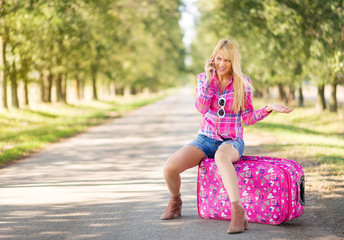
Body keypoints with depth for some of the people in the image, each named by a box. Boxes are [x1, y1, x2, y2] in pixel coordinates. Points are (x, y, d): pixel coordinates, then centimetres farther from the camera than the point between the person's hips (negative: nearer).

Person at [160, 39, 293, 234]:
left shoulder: (243, 83, -4)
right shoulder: (203, 78, 1)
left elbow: (248, 118, -4)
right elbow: (202, 108, -14)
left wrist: (269, 108, -20)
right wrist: (208, 79, -17)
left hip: (232, 142, -3)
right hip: (206, 139, 3)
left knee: (221, 156, -43)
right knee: (170, 167, -22)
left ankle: (238, 213, -48)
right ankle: (175, 202, 12)